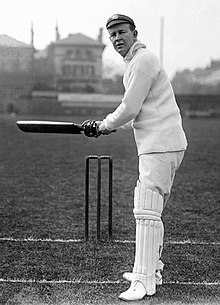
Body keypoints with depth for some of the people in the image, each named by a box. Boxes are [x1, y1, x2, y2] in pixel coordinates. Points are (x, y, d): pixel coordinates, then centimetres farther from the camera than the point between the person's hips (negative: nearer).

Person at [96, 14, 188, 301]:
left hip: (161, 145, -11)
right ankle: (152, 269, 26)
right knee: (150, 210, 16)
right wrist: (110, 125, 19)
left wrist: (106, 124, 2)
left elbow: (129, 109, -15)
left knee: (146, 211, -13)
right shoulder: (137, 62, 21)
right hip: (156, 145, 11)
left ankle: (144, 281, -11)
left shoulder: (143, 60, -12)